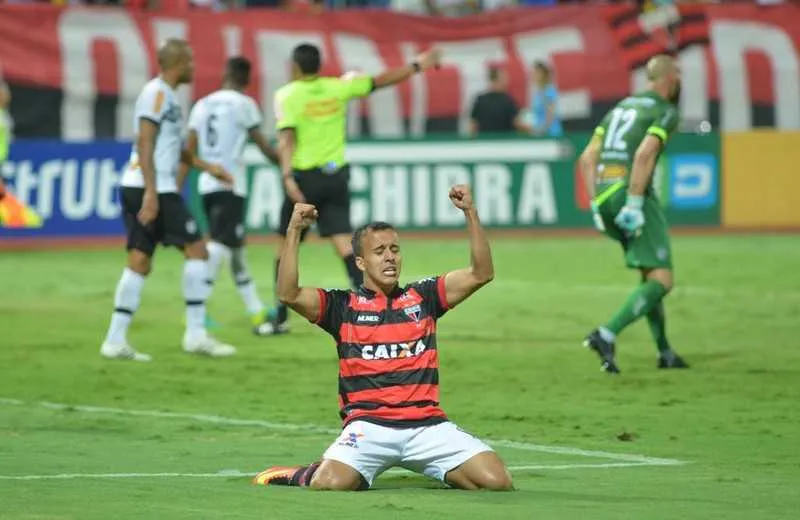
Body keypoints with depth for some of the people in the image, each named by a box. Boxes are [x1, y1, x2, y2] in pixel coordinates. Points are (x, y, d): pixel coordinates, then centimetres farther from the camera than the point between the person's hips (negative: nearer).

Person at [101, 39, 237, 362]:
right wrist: (151, 193, -23)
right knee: (196, 249, -4)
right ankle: (196, 334, -3)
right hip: (154, 189, -9)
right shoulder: (158, 93, -11)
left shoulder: (165, 95, 19)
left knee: (139, 262, 6)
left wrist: (206, 167, 31)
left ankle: (116, 341, 3)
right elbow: (145, 144, -18)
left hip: (137, 189, 9)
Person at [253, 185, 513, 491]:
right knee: (330, 484, -31)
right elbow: (289, 294, -6)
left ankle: (439, 471, 18)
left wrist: (470, 213, -2)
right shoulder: (344, 305, 8)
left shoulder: (422, 297, 15)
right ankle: (302, 476, 6)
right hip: (369, 425, -3)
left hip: (427, 424, 3)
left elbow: (481, 274, 8)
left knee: (496, 481, -13)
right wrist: (294, 232, -12)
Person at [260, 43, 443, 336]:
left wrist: (287, 176, -27)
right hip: (336, 175, 3)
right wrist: (418, 66, 23)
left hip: (305, 177, -3)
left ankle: (281, 319, 13)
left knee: (286, 246, 9)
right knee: (343, 242, 0)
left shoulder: (287, 95, -6)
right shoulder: (338, 87, 4)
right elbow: (381, 81, 11)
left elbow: (287, 138, -19)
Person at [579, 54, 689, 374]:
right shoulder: (666, 112, -1)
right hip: (632, 192, -8)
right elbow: (644, 155, -18)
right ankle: (606, 336, -24)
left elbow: (588, 158, 16)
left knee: (650, 274, 21)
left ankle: (664, 351, 22)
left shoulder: (621, 107, 22)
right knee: (661, 281, -8)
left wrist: (596, 204, 15)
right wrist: (635, 204, -20)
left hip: (605, 196, 8)